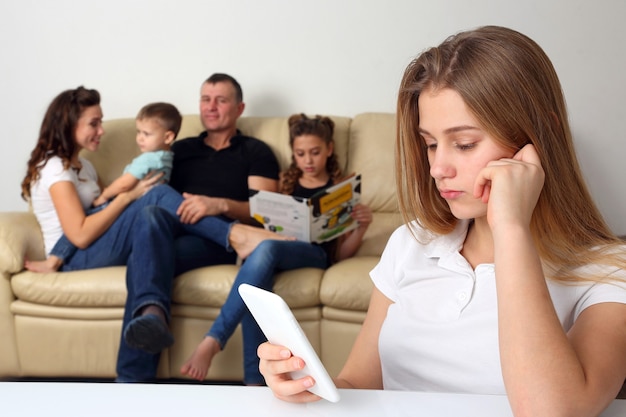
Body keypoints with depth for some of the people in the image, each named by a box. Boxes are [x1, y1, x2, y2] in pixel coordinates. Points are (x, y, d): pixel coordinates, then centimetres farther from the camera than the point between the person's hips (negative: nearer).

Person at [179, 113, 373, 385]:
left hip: (315, 254, -2)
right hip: (276, 247, 3)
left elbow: (341, 254, 12)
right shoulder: (286, 183, 25)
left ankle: (212, 340, -40)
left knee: (265, 249, -37)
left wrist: (361, 227, -7)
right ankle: (254, 381, -42)